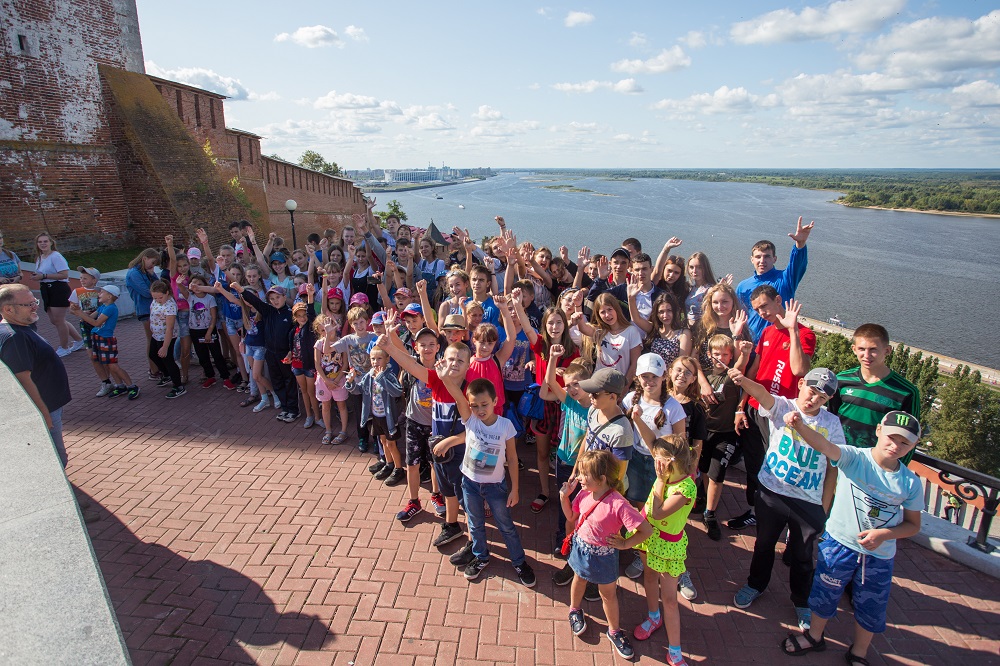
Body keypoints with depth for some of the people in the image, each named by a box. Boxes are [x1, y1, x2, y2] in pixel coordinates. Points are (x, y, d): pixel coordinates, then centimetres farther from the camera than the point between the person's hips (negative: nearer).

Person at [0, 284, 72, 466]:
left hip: (48, 407, 11)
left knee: (58, 458, 23)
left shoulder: (22, 329, 10)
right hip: (43, 411, -11)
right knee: (57, 461, -2)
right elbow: (24, 380, -27)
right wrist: (43, 413, -24)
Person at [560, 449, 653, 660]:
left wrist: (625, 544, -20)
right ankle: (575, 610, 59)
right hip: (580, 548, 4)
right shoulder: (584, 494, -16)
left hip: (603, 556, -4)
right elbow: (571, 518, 0)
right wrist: (564, 496, -14)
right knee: (579, 580, 30)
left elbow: (646, 530, -32)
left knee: (608, 594, 19)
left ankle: (614, 631, 44)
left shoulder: (618, 504, -34)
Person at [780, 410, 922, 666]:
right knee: (825, 594, 17)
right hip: (839, 543, -2)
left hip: (880, 556, 2)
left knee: (871, 608, 18)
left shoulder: (911, 483, -8)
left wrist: (884, 534, -17)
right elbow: (825, 446, -37)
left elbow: (913, 525, 2)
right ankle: (815, 636, 44)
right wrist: (799, 425, -58)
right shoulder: (854, 458, -17)